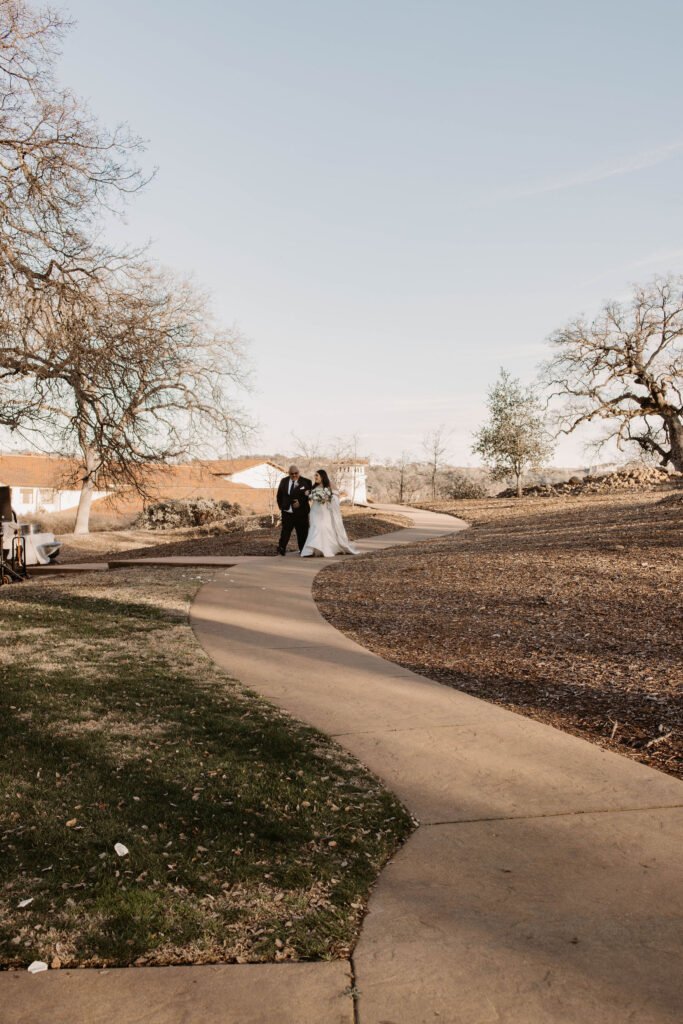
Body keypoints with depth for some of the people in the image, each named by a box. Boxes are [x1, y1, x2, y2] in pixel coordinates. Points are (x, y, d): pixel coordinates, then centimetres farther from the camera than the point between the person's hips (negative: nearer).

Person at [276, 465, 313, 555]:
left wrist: (300, 502, -14)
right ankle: (281, 548, 3)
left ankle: (303, 550, 14)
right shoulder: (284, 481, 10)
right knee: (285, 530, 0)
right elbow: (279, 495, 19)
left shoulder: (306, 482, -2)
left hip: (301, 513, -2)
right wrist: (281, 505, 10)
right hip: (287, 512, 2)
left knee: (302, 532, 4)